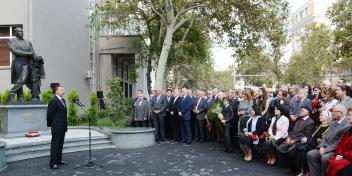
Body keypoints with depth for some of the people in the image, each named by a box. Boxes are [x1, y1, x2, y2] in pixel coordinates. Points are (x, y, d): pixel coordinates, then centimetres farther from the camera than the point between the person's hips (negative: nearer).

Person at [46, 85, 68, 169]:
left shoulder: (63, 100, 14)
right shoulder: (53, 101, -14)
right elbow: (50, 114, -12)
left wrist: (65, 126, 15)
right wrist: (50, 124, -2)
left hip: (62, 128, 9)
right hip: (57, 128, -9)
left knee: (60, 145, 16)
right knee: (55, 145, -2)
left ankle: (59, 160, 27)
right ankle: (52, 163, 4)